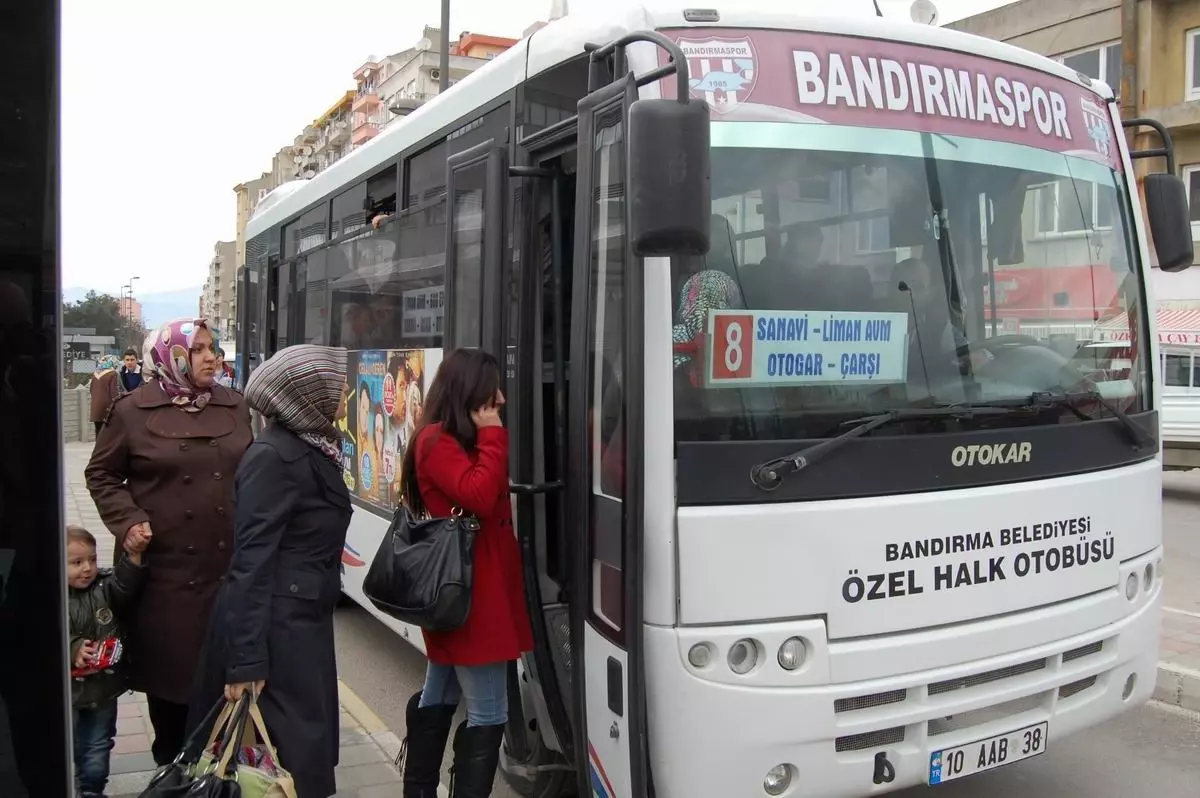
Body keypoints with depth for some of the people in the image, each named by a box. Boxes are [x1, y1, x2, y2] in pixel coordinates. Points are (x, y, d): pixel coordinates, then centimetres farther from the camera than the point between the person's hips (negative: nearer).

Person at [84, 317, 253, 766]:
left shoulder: (234, 407, 8)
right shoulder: (134, 410, -2)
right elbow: (101, 475, 5)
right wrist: (127, 521, -10)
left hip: (228, 563, 3)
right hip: (166, 565, -3)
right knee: (170, 664, 8)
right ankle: (171, 762, 27)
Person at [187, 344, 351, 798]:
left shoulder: (314, 446, 6)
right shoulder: (274, 456, -20)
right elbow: (252, 560, -23)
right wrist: (247, 660, -24)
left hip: (305, 619, 9)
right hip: (276, 625, -9)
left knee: (312, 740, 18)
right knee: (293, 752, 3)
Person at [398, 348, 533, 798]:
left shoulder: (451, 440, 15)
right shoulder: (439, 442, -16)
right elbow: (479, 496, -26)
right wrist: (492, 436, -18)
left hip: (456, 591, 11)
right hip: (468, 595, -11)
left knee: (438, 697, 21)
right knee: (488, 714, -8)